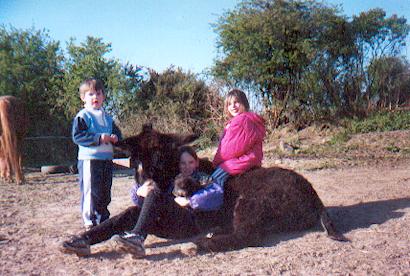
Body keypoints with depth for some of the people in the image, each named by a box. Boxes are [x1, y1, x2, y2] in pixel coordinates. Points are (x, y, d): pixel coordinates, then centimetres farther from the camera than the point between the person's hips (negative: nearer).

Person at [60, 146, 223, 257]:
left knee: (154, 193, -24)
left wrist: (188, 201, -14)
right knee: (134, 212, -19)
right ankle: (85, 240, -29)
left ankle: (137, 238, -43)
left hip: (193, 224, -5)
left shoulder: (202, 179, 16)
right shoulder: (171, 180, 28)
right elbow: (139, 201, 19)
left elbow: (218, 195, -8)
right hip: (169, 225, 5)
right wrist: (139, 191, -6)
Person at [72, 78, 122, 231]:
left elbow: (117, 132, 23)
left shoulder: (107, 118, 16)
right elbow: (77, 136, -15)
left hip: (107, 159, 7)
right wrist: (99, 138, -22)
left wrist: (115, 137, -2)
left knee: (106, 191, 14)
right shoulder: (82, 116, -5)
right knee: (90, 191, -4)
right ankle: (89, 220, 8)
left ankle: (103, 218, 27)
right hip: (89, 159, -7)